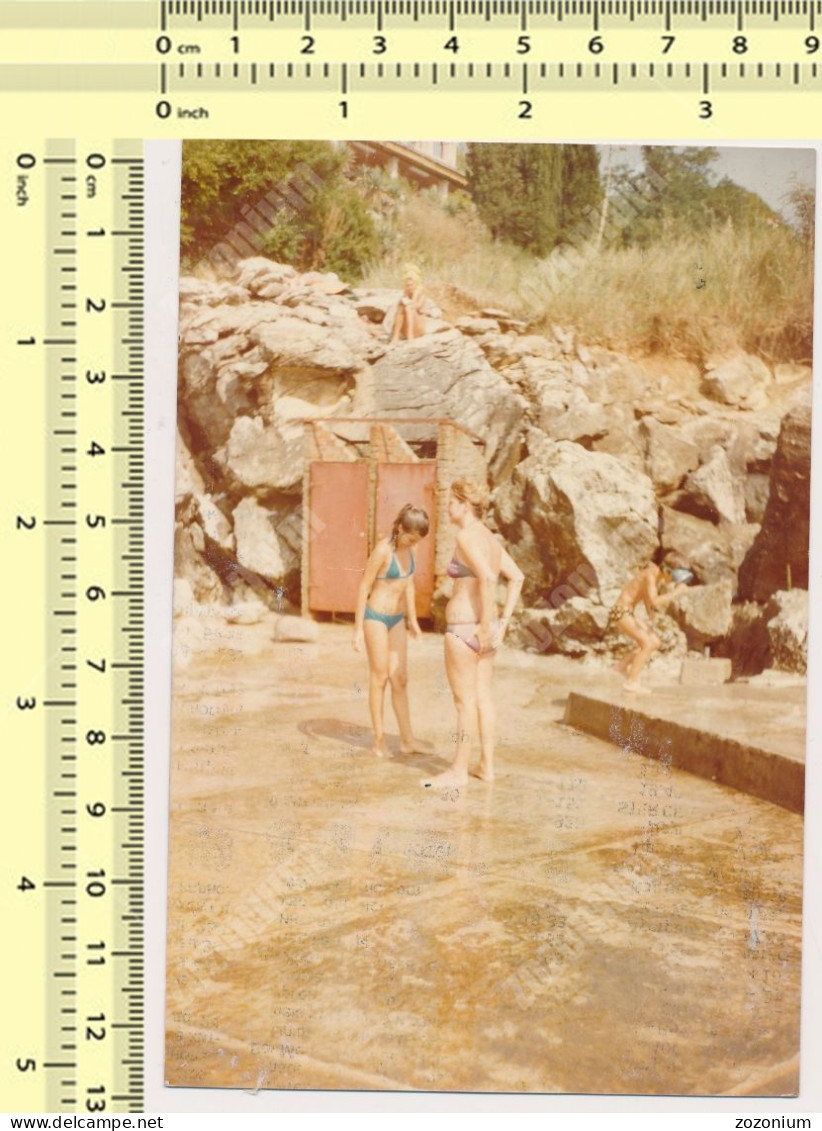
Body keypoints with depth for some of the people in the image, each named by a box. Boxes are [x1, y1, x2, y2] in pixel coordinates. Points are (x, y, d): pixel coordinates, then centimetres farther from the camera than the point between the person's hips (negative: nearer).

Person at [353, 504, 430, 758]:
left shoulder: (407, 547, 1)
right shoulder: (382, 550, -21)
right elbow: (364, 588, -16)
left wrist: (412, 620, 17)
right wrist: (358, 629, -14)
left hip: (396, 619, 7)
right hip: (376, 618, -7)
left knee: (400, 679, 8)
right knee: (379, 677, 2)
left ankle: (407, 739, 13)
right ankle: (379, 740, 13)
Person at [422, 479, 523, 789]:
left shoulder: (467, 535, -16)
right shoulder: (489, 537, 11)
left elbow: (487, 578, -28)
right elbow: (517, 577, 16)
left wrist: (486, 624, -22)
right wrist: (503, 621, 13)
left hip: (464, 628, -9)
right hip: (481, 628, 9)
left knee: (464, 701, -1)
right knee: (483, 698, 14)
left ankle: (459, 771, 8)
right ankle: (486, 766, 21)